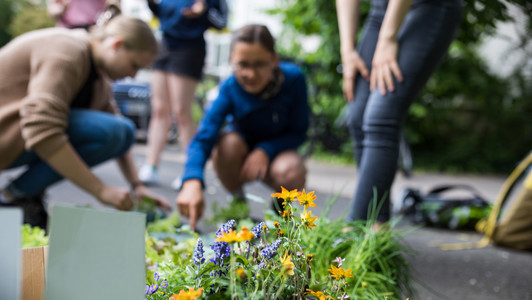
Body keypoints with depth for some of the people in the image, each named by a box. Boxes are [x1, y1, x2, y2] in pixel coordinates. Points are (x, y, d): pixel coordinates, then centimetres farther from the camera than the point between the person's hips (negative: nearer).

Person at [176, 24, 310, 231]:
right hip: (243, 148, 1)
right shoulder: (230, 89, -26)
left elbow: (298, 132, -15)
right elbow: (203, 138, -38)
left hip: (276, 151, 0)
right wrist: (192, 183, -56)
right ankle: (237, 201, -5)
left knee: (291, 173, -35)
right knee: (228, 141, -35)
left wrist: (265, 151, -33)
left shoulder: (293, 79, -25)